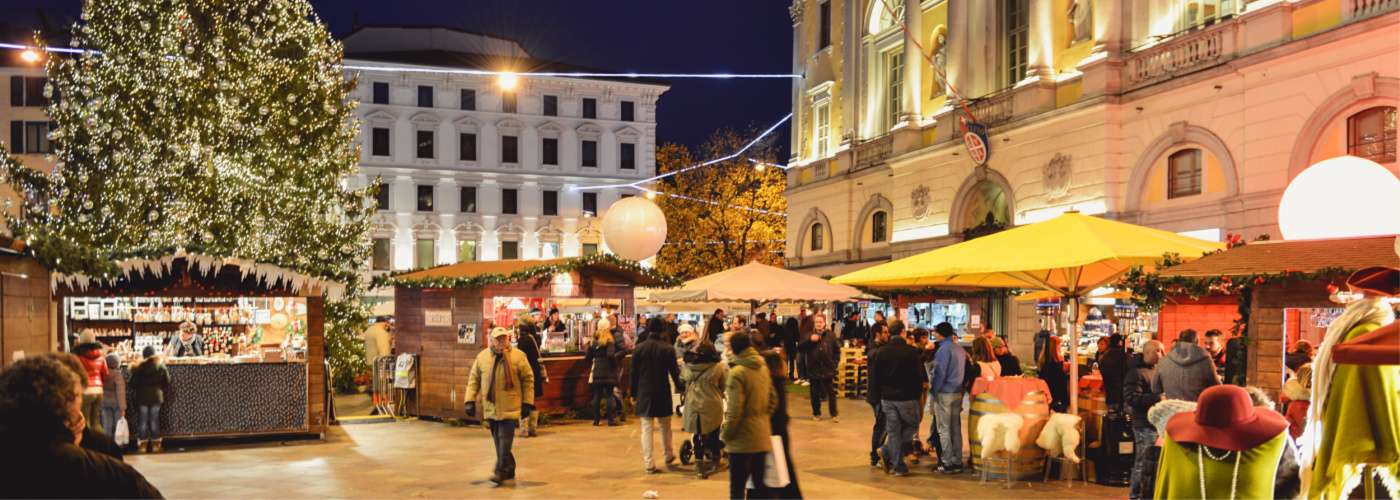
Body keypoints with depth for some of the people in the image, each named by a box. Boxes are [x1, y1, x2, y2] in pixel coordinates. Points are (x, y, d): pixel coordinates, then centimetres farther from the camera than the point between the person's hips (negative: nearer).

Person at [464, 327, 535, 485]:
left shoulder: (518, 356, -3)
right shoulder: (482, 356, 5)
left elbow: (528, 380, 1)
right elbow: (474, 379, 11)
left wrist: (527, 403, -1)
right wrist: (470, 400, 3)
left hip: (510, 408, -4)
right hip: (490, 407, 4)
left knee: (505, 441, -9)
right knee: (498, 442, 11)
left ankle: (501, 471, -5)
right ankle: (509, 470, 23)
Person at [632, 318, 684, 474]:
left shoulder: (639, 348, -3)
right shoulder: (668, 349, -7)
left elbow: (634, 373, 1)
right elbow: (674, 372, -1)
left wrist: (634, 392, 9)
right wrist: (679, 386, 14)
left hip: (644, 393, 0)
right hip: (663, 393, 0)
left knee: (646, 429, 2)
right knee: (665, 426, 18)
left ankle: (649, 463, -1)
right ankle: (668, 454, 33)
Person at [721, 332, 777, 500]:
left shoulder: (737, 373, -16)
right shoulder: (764, 368, 6)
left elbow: (734, 410, -19)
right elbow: (773, 399, 12)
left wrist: (725, 435, -7)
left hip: (742, 441, -7)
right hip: (762, 438, 7)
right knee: (760, 485, 15)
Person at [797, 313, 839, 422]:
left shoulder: (831, 335, 4)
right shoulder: (809, 335, 4)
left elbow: (837, 351, 13)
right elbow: (799, 347, -4)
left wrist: (835, 362, 4)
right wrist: (810, 339, -15)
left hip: (828, 370, 0)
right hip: (814, 369, 1)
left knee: (831, 393, 4)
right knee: (815, 394, 8)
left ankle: (834, 414, 14)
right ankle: (816, 414, 22)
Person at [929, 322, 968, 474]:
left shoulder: (944, 349, -14)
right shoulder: (960, 349, 11)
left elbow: (939, 373, -17)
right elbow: (965, 371, 15)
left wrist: (933, 391, -8)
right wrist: (961, 389, 18)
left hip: (944, 393, -8)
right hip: (958, 393, 8)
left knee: (944, 430, -3)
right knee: (956, 429, 11)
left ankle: (947, 464, -1)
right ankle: (957, 462, 14)